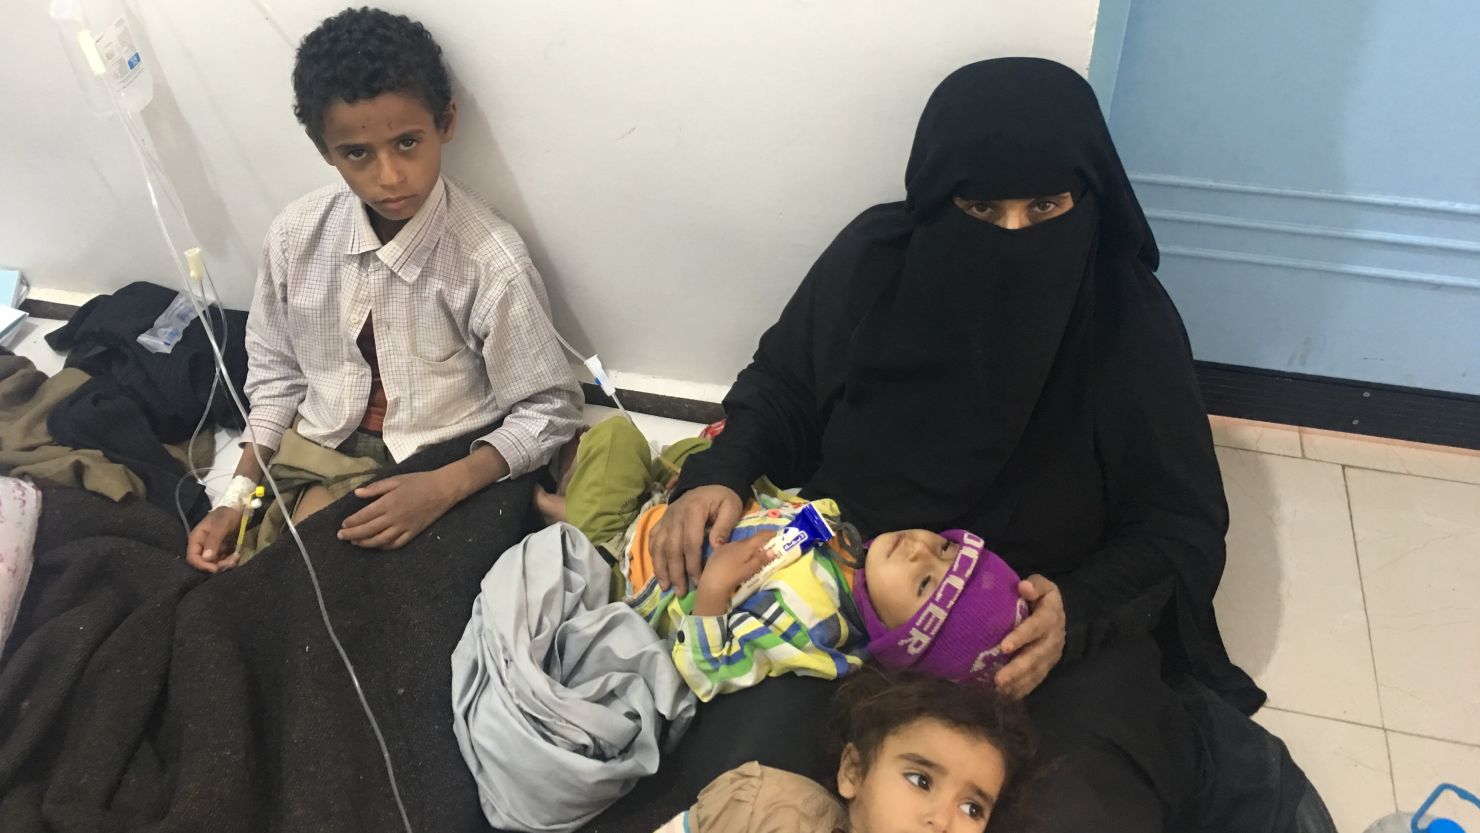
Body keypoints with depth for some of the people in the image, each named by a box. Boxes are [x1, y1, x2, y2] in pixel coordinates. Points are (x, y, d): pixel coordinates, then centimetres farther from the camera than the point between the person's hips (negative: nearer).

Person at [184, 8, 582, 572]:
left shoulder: (490, 263, -20)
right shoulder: (296, 236, -7)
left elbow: (549, 410, -11)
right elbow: (276, 374, 8)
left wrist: (443, 489, -23)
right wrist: (239, 495, -1)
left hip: (429, 473, -4)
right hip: (314, 456, 4)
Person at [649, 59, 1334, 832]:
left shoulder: (1132, 322, -13)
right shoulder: (873, 259, -10)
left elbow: (1184, 528, -5)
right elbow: (781, 385, 7)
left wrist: (1078, 611, -24)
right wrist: (719, 475, -12)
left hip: (1051, 617, -2)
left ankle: (1208, 755, 7)